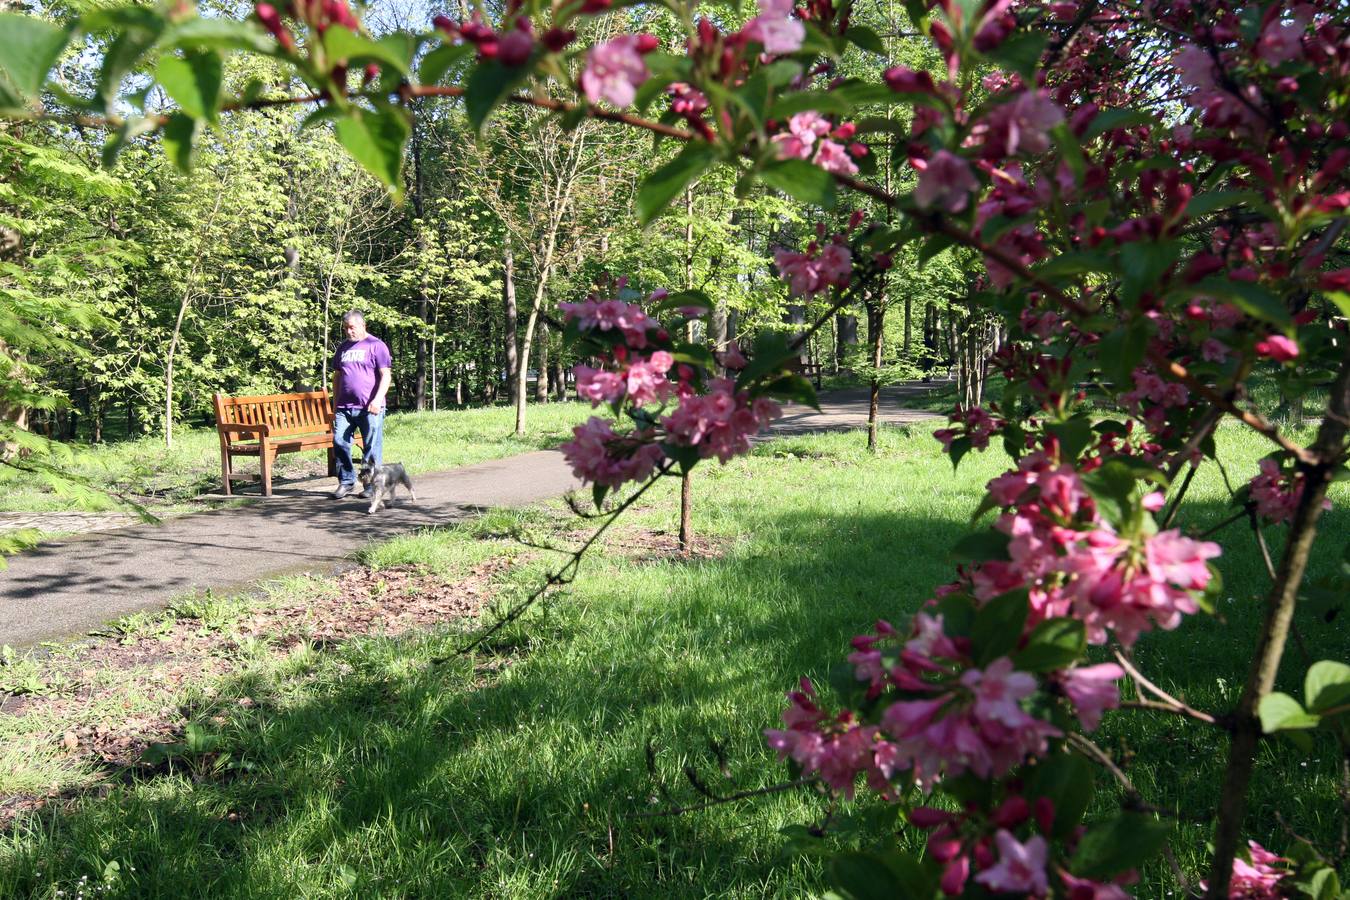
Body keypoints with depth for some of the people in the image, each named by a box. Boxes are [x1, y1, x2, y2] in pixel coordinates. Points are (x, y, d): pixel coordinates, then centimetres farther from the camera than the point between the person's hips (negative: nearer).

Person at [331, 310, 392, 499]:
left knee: (372, 448, -1)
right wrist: (335, 404, 18)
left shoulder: (376, 346, 0)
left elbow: (386, 375, -7)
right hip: (344, 407, 5)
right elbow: (337, 376, 23)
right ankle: (346, 481, 12)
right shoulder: (343, 347, 18)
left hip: (369, 408, -5)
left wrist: (377, 400, -19)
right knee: (339, 443, -1)